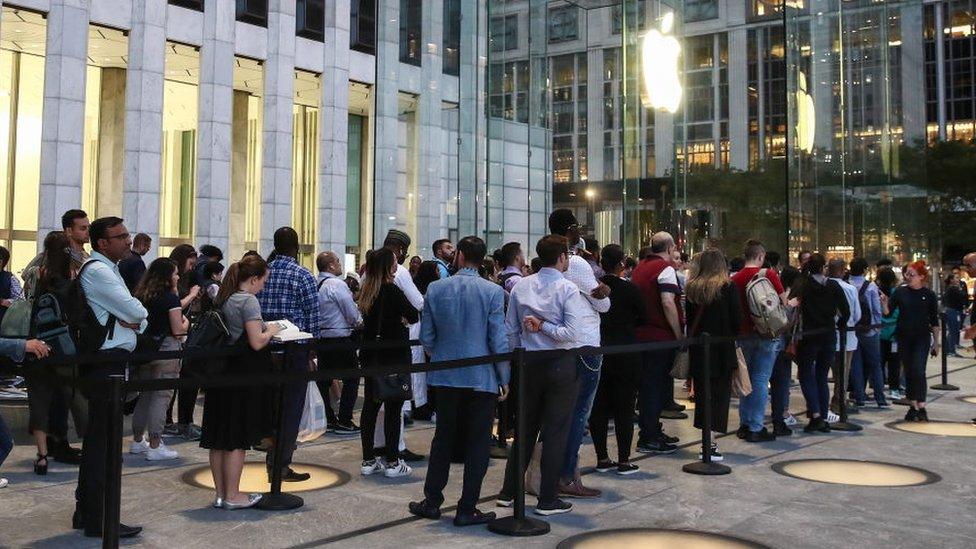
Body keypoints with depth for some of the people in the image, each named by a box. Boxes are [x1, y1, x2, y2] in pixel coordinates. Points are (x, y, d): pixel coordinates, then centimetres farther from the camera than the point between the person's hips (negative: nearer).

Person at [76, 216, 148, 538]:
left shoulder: (107, 269, 18)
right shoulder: (98, 271, -14)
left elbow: (136, 316, 15)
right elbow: (139, 313, -19)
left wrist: (131, 320, -6)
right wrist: (137, 319, 2)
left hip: (107, 363, 10)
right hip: (107, 363, -10)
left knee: (96, 437, 16)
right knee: (102, 439, -6)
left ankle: (85, 511, 27)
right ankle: (97, 521, 1)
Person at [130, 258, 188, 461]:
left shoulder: (141, 294, 9)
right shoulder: (171, 298, -11)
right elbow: (178, 330, -13)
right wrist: (185, 322, 7)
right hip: (166, 350, -7)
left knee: (146, 393, 17)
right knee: (162, 396, -2)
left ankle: (137, 441, 26)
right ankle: (155, 446, 0)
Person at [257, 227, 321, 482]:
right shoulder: (303, 276, -8)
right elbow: (314, 316, -9)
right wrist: (312, 351, 0)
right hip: (295, 349, -5)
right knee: (291, 408, 3)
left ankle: (272, 462, 22)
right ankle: (281, 466, 6)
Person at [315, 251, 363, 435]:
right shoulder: (337, 284, -16)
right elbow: (352, 312, -13)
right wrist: (359, 323, 9)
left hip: (321, 337, 8)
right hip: (340, 338, -8)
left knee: (324, 379, 13)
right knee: (351, 379, 2)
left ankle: (327, 419, 20)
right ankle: (344, 421, 1)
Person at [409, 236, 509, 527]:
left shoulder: (435, 289, -2)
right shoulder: (493, 292, -10)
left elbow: (426, 337, 2)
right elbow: (499, 340, -11)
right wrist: (504, 379, 0)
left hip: (446, 377, 3)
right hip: (482, 377, -3)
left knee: (443, 439, 17)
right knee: (477, 444, 7)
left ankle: (432, 501, 24)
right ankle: (467, 509, 11)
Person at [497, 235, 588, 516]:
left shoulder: (521, 286, 3)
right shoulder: (568, 289, -11)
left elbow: (510, 330, 6)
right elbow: (572, 333, -21)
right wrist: (544, 326, -11)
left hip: (529, 364, 5)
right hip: (561, 366, -5)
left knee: (526, 429, 16)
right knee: (556, 432, 4)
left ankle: (508, 491, 22)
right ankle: (548, 499, 9)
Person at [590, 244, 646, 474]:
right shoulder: (630, 289, -10)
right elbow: (643, 318, 1)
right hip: (625, 354, -3)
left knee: (598, 407, 10)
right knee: (624, 408, 4)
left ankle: (602, 458, 16)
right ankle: (624, 460, 6)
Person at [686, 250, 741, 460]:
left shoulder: (692, 288, 4)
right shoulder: (729, 287, -6)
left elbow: (689, 318, 8)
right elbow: (737, 320, -6)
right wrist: (736, 341, 9)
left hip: (698, 350, 4)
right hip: (722, 349, -4)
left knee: (702, 393, 12)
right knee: (719, 394, 0)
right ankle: (710, 445, -5)